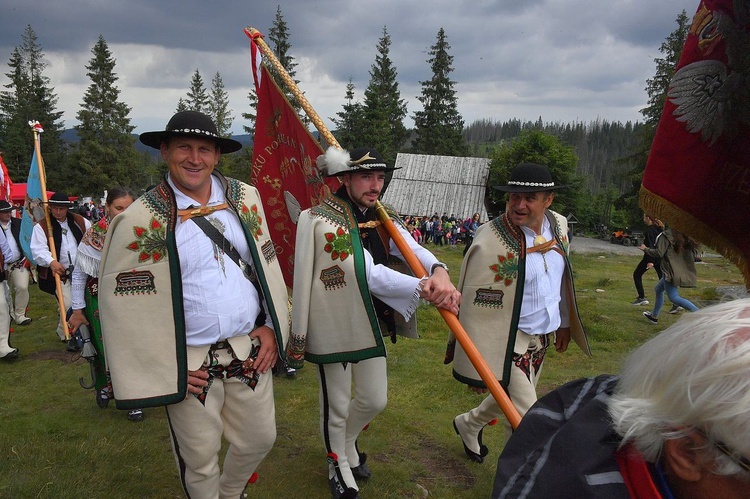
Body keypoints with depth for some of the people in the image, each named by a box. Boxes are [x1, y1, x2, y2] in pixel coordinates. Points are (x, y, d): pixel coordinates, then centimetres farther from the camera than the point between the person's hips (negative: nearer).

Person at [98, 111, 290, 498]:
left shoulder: (245, 198, 1)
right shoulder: (140, 219, -11)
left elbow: (267, 264, 8)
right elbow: (122, 301, -8)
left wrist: (272, 327, 3)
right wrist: (162, 366, -10)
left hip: (251, 349, 4)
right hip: (190, 364, -4)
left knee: (260, 439, 20)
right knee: (200, 459, 12)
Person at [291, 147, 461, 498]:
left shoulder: (383, 218, 3)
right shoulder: (323, 219, -19)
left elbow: (413, 249, -15)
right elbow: (369, 273, -28)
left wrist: (438, 270, -38)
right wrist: (423, 287, -36)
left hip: (371, 322, 6)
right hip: (333, 325, -6)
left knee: (375, 400, 17)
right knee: (336, 404, 11)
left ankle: (347, 442, 48)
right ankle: (338, 464, 40)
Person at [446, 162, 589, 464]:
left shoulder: (558, 224, -2)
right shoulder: (491, 241, -24)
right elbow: (476, 308, -21)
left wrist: (565, 322, 21)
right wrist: (478, 367, -18)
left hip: (543, 338, 8)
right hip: (508, 341, -7)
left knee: (511, 398, 25)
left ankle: (469, 424, 53)